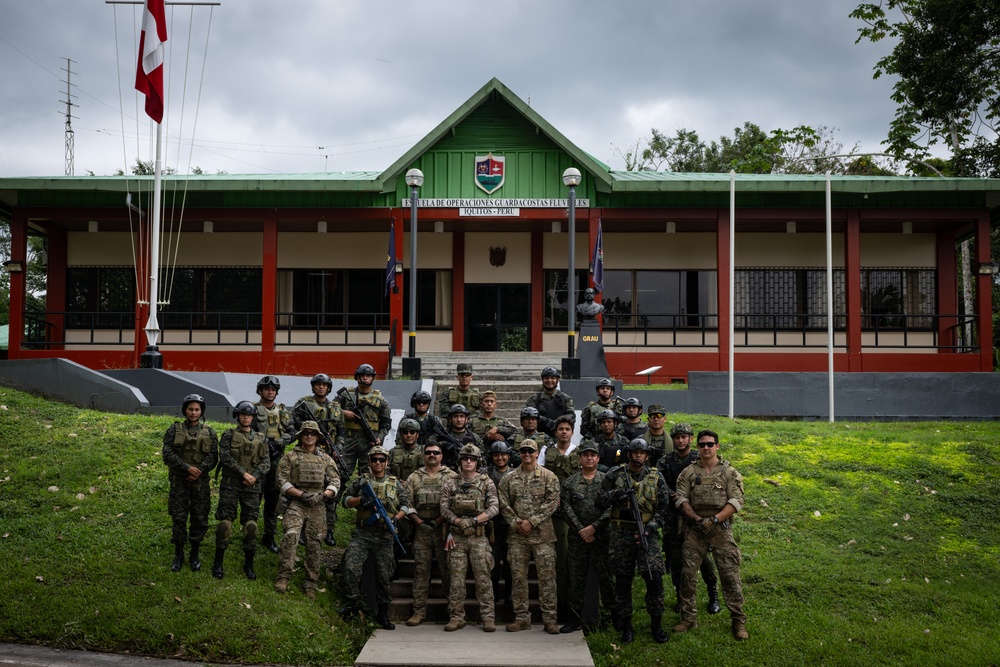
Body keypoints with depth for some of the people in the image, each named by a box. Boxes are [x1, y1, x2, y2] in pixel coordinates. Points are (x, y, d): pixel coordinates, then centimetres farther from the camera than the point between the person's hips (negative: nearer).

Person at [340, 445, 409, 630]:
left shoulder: (395, 484, 9)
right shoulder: (361, 481, 7)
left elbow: (405, 505, 9)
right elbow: (346, 499, 6)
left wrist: (396, 518, -8)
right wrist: (360, 500, -13)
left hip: (384, 537, 1)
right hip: (361, 534, -1)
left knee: (384, 576, 5)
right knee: (350, 568, -16)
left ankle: (383, 614, 16)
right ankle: (353, 603, 2)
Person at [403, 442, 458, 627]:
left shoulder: (452, 476, 5)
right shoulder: (414, 478, 12)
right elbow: (407, 504, 8)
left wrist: (439, 521, -10)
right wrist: (419, 522, -4)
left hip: (444, 528, -2)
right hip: (421, 529, 2)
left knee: (448, 569, 0)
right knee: (421, 570, 3)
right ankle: (419, 611, 8)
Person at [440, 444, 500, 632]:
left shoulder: (486, 482, 4)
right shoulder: (450, 484, 9)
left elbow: (494, 507, -3)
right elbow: (444, 509, 2)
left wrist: (474, 520, -15)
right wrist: (460, 522, -14)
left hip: (479, 537, -1)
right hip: (457, 537, 2)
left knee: (483, 577, -1)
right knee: (456, 578, 3)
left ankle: (488, 617, 3)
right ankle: (457, 617, 9)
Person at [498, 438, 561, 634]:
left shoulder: (548, 477, 2)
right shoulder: (509, 478, 9)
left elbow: (552, 503, -6)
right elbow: (504, 504, 6)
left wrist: (532, 522, -13)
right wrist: (516, 523, -7)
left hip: (542, 535, -2)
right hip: (517, 536, 3)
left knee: (546, 576, -2)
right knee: (518, 576, 6)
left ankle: (549, 618, 4)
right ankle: (521, 617, 14)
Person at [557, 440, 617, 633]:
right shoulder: (570, 482, 7)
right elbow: (566, 508, 0)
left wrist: (594, 527, -12)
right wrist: (580, 530, -9)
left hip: (601, 536, -1)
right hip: (577, 537, 1)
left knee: (605, 576, 2)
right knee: (576, 577, 4)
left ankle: (612, 614, 12)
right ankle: (575, 617, 10)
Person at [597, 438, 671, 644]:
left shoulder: (656, 478, 6)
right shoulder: (615, 475, 4)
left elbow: (663, 508, 5)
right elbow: (600, 502, 4)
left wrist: (650, 527, -10)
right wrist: (617, 494, -14)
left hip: (647, 534, 0)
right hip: (620, 534, 0)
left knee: (655, 578, -9)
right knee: (622, 581, 5)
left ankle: (656, 625, 6)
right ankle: (625, 626, 17)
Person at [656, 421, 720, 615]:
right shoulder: (665, 462, 4)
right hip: (673, 518, 2)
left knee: (703, 558, 0)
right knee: (675, 559, 5)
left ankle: (713, 596, 16)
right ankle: (681, 597, 21)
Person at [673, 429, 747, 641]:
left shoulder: (729, 472, 1)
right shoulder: (689, 473, 7)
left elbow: (736, 501, -6)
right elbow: (681, 499, 2)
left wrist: (715, 519, -16)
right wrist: (696, 518, -13)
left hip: (721, 529, -2)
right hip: (695, 529, 2)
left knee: (730, 575, -2)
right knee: (687, 574, 3)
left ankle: (738, 620, 9)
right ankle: (689, 618, 15)